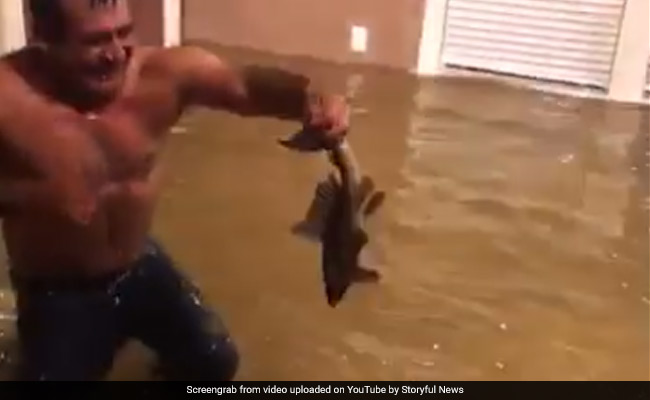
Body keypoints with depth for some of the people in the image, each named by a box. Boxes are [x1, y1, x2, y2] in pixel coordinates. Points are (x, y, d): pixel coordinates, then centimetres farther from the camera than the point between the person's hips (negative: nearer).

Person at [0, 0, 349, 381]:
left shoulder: (161, 72, -18)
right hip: (58, 294, -3)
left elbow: (247, 84, -30)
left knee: (218, 363, 15)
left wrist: (312, 99, -50)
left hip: (142, 266, 4)